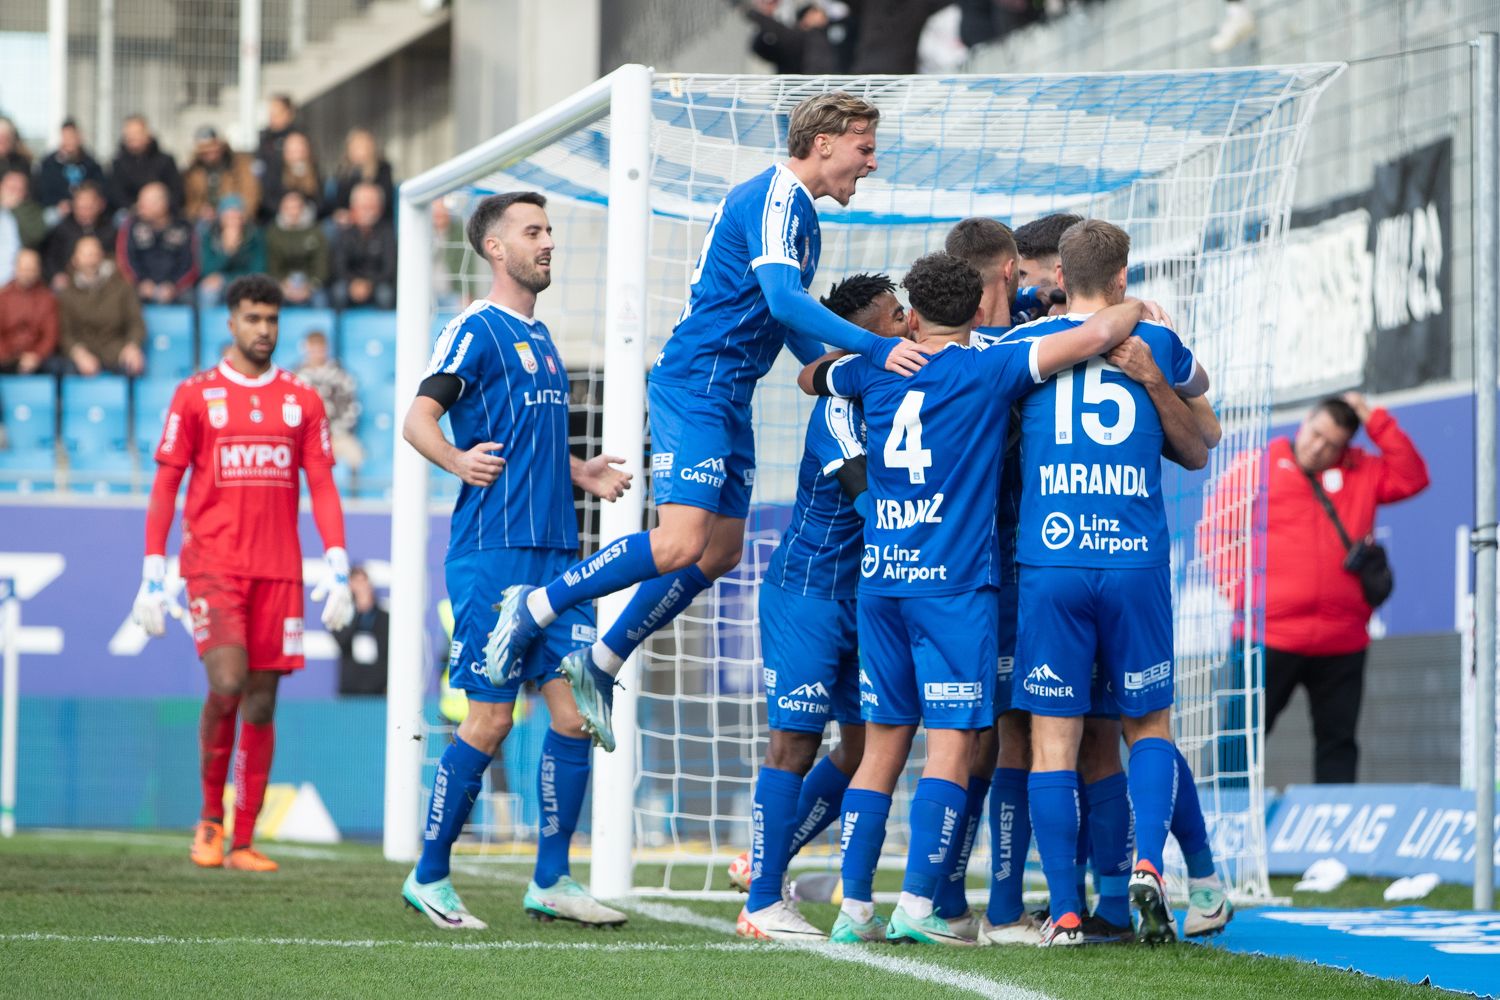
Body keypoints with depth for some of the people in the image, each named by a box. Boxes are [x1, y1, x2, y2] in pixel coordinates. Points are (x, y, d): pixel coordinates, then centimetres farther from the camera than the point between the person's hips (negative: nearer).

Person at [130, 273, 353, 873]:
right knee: (227, 684, -18)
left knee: (262, 703, 2)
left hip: (279, 571, 3)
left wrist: (337, 567, -1)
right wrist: (153, 573, -1)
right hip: (213, 564, -3)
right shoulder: (196, 396, 4)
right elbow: (165, 487, 4)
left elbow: (322, 487, 10)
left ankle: (243, 843, 7)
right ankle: (210, 818, 2)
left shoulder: (302, 401, 11)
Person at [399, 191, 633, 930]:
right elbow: (418, 418, -13)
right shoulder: (476, 329, -5)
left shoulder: (540, 336, 20)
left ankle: (550, 881, 8)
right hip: (493, 551, -8)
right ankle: (429, 876, 6)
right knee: (490, 720, -7)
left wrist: (580, 474, 16)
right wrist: (458, 461, -30)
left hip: (555, 551, 8)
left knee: (575, 709, 2)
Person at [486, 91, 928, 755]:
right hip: (696, 383, -11)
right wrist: (875, 348, -31)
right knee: (680, 543, -19)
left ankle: (600, 666, 18)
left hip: (728, 395, 11)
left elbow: (784, 317, 29)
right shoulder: (777, 197, -12)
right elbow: (784, 300, -26)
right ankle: (533, 610, -6)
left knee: (721, 552, 8)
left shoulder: (795, 209, 20)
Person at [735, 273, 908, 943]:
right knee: (796, 738, -7)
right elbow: (868, 496, -25)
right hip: (809, 591, -8)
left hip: (864, 595, 8)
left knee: (865, 743, 9)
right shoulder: (843, 403, -16)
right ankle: (761, 904, -2)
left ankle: (767, 861, 24)